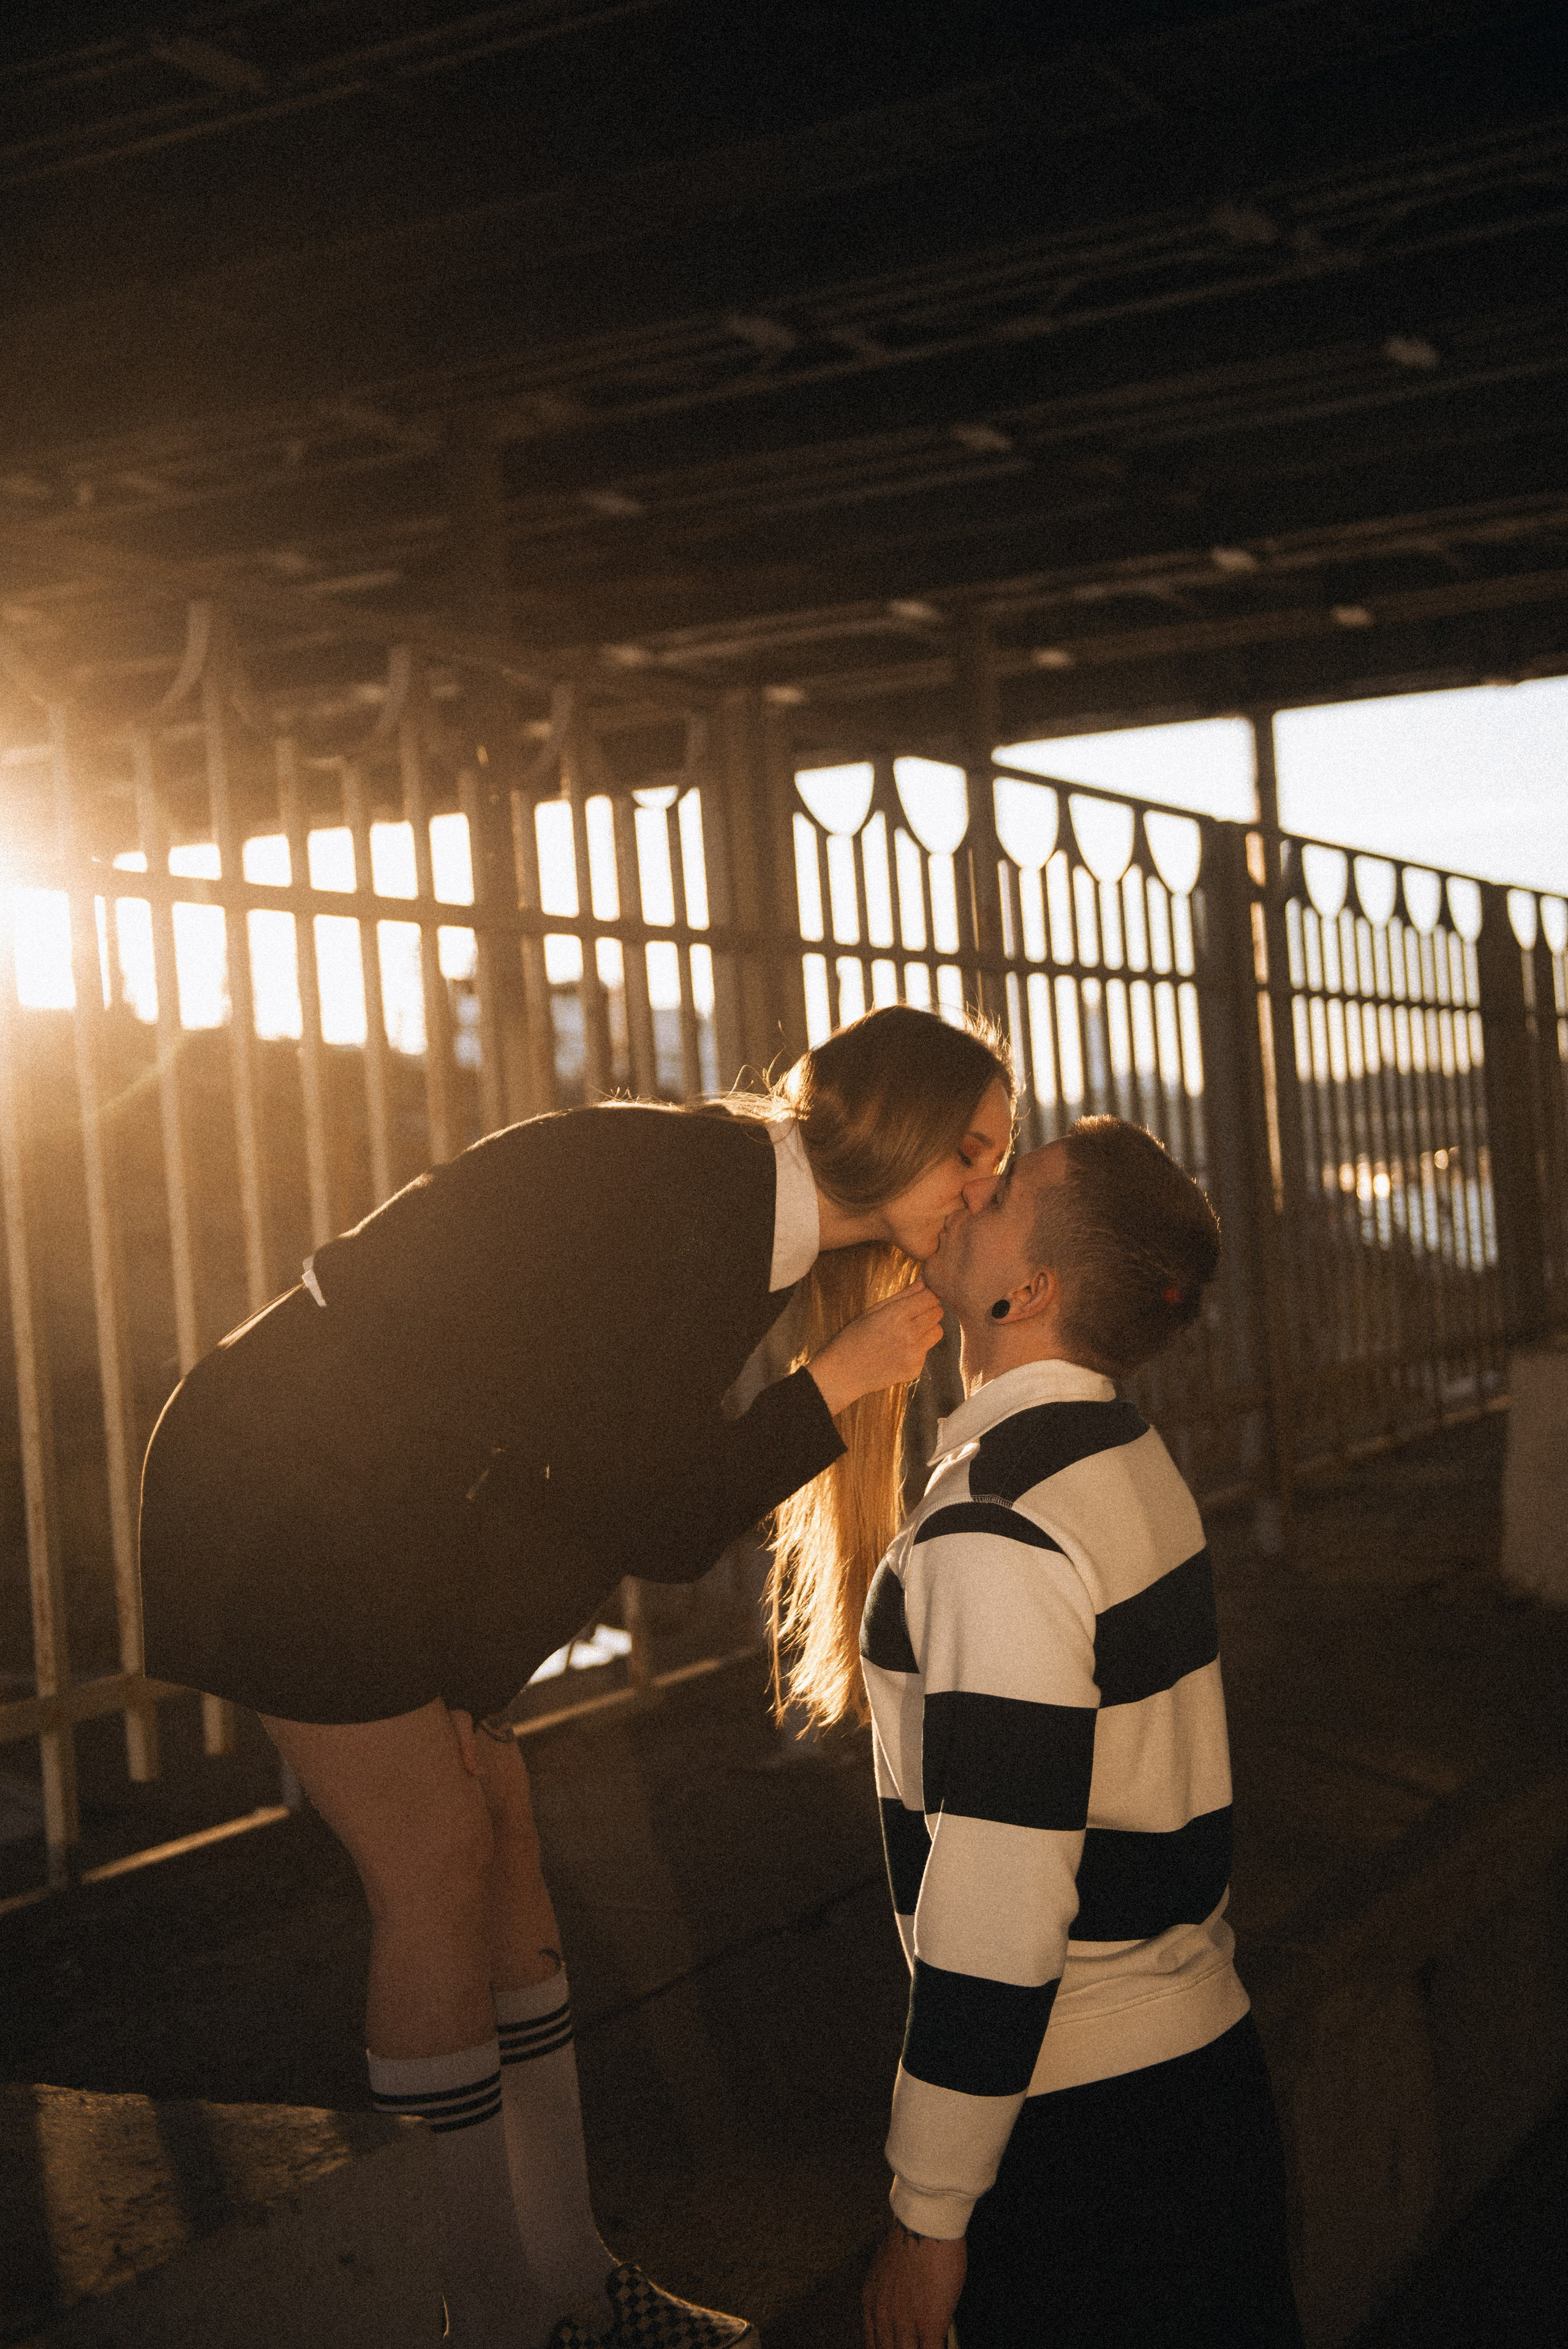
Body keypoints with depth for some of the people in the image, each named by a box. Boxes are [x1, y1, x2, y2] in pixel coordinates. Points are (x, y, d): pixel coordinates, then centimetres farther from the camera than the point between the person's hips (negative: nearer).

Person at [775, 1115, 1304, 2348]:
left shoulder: (999, 1536, -24)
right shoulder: (1135, 1462, 5)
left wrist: (927, 2213, -17)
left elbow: (997, 1921, -24)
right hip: (1207, 2055, 9)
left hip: (1078, 2118, -9)